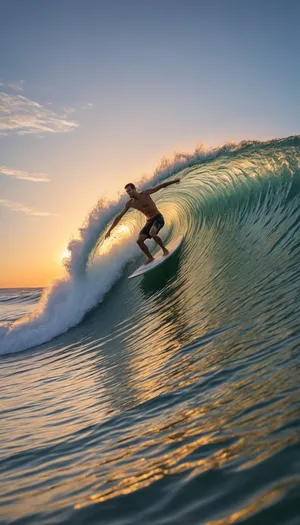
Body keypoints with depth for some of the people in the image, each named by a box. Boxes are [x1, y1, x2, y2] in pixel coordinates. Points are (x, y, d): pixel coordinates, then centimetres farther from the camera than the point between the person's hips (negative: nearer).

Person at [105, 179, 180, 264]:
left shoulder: (145, 193, -15)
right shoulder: (129, 203, -4)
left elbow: (160, 186, -7)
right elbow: (119, 216, -1)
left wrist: (173, 181, -7)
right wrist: (109, 230, -3)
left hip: (158, 218, -5)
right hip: (149, 222, 5)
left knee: (152, 233, -34)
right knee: (139, 241, -8)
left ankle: (164, 250, -12)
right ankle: (150, 258, 11)